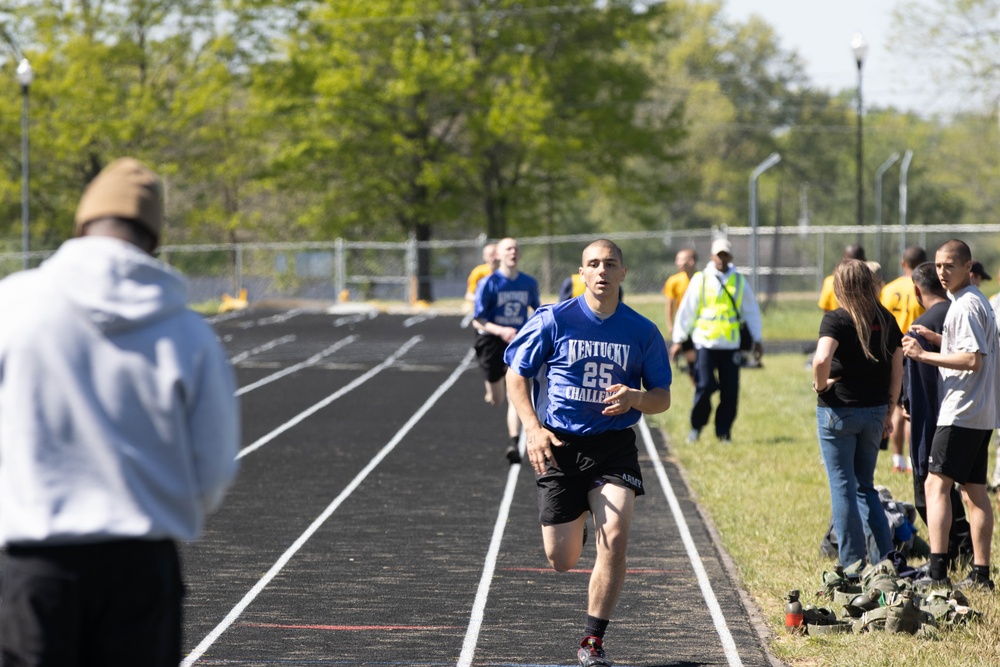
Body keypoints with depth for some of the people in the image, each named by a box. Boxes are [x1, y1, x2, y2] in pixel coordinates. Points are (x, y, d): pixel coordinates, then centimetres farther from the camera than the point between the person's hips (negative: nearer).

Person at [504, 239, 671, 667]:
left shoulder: (643, 332, 1)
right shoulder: (554, 321, -3)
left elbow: (663, 398, 7)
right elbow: (516, 375, 3)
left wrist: (636, 398, -16)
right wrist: (533, 429, -11)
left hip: (614, 445, 0)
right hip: (560, 445, 0)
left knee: (615, 538, -21)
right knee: (561, 562, 1)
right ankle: (573, 524, 41)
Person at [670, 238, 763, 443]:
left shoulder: (739, 281, 7)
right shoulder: (700, 280, 1)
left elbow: (751, 311, 14)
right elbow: (686, 311, 3)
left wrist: (757, 340, 12)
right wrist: (678, 340, 2)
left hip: (731, 345, 2)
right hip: (705, 343, -2)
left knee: (730, 391, -1)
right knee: (704, 387, -9)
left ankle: (724, 431, 12)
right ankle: (696, 426, 11)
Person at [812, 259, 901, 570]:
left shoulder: (836, 319, -13)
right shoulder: (886, 321, 3)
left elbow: (822, 359, -29)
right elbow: (897, 369, 7)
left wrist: (821, 384, -10)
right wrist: (888, 411, 17)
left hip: (838, 410, -5)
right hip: (874, 412, 5)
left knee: (843, 486, 4)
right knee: (866, 486, 17)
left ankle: (852, 565, 6)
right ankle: (885, 558, 8)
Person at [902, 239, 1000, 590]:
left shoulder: (965, 307, -15)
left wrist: (924, 355, -20)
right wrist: (938, 338, 17)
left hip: (962, 412, -10)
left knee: (936, 484, -11)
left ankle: (937, 570, -20)